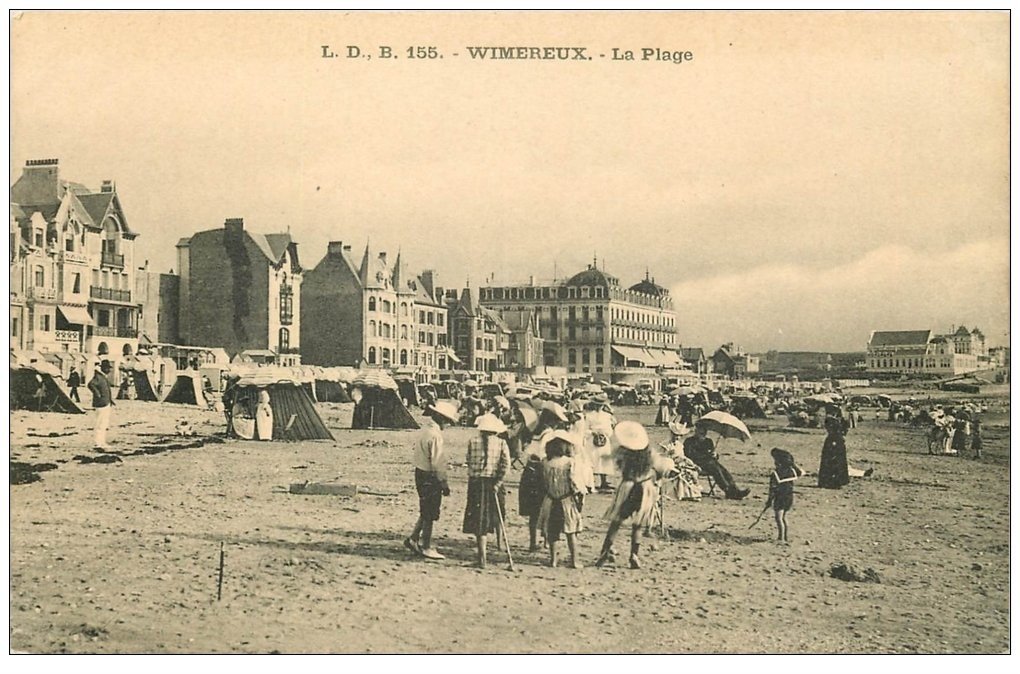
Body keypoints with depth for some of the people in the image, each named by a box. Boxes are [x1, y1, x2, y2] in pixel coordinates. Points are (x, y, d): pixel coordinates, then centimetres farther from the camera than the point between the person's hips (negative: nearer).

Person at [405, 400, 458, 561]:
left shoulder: (426, 427, 7)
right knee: (430, 514, 1)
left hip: (421, 473, 9)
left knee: (426, 511, 19)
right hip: (430, 477, -9)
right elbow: (438, 463, -22)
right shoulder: (435, 435, -22)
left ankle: (413, 539, 25)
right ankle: (426, 548, 10)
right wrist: (444, 483, -13)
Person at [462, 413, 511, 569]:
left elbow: (469, 463, 3)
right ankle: (499, 544, 37)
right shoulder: (501, 443, -2)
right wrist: (498, 482, -9)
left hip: (476, 483, 0)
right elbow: (506, 464, -11)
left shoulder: (472, 442, -2)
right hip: (494, 482, 0)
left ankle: (482, 557, -3)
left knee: (479, 520, 2)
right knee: (497, 515, 24)